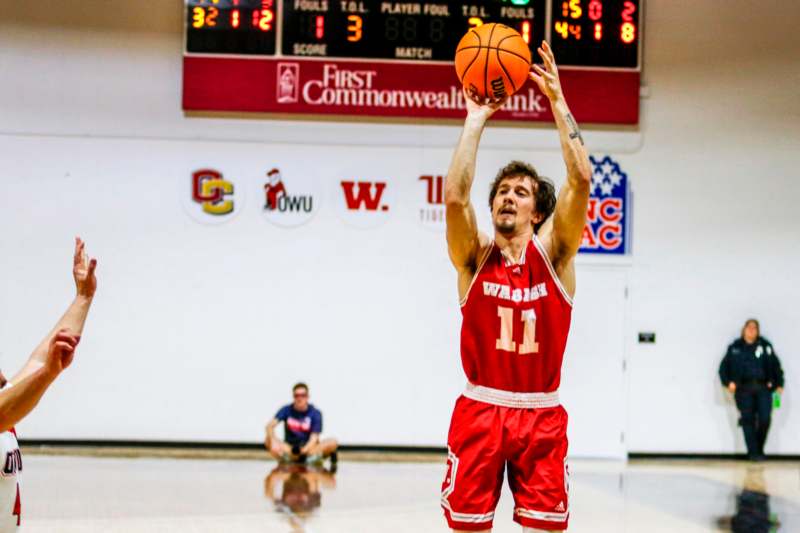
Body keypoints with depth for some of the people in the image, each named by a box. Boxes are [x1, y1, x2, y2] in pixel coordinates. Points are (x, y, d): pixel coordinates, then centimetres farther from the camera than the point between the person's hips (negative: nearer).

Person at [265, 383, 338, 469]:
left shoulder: (315, 413, -6)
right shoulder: (286, 410, -4)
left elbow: (314, 438, -15)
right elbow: (270, 426, -17)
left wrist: (305, 450, -36)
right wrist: (273, 441, -38)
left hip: (309, 448, -1)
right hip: (289, 448, 1)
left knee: (333, 443, -28)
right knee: (268, 441, -26)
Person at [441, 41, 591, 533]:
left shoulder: (553, 252, 1)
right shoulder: (476, 256, 1)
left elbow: (581, 181, -13)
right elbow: (454, 196, -18)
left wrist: (559, 101, -12)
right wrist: (476, 120, -14)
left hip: (541, 414, 0)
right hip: (480, 410, 0)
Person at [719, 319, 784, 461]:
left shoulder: (765, 346, 8)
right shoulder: (735, 348, 9)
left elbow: (775, 365, 8)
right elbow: (724, 367, 11)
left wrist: (779, 384, -1)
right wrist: (728, 382, -4)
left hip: (763, 389, 0)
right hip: (743, 390, 0)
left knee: (764, 419, -9)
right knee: (748, 420, -5)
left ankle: (759, 449, 8)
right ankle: (753, 452, -4)